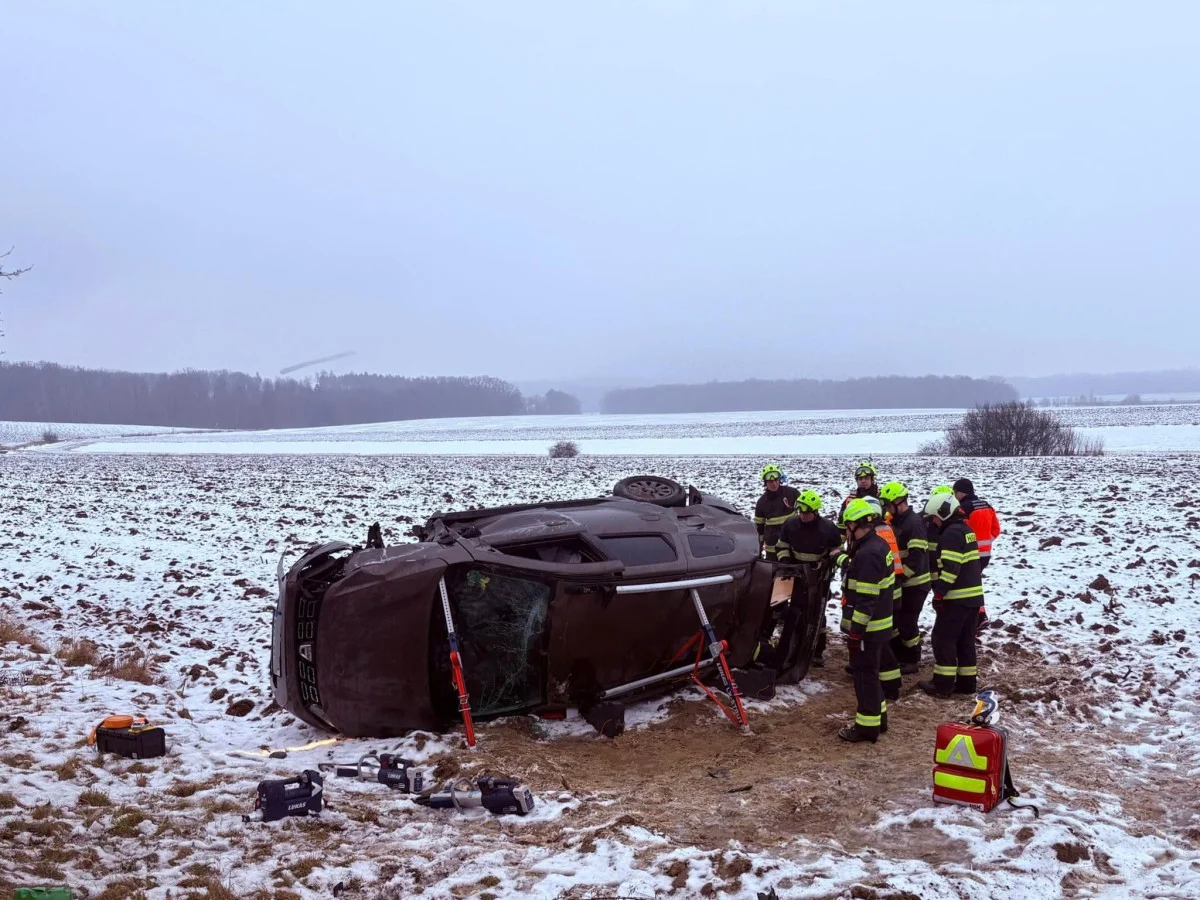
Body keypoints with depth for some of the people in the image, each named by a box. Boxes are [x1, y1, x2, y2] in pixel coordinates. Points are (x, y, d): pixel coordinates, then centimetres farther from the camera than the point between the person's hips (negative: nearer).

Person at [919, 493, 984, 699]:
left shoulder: (952, 532, -15)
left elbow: (950, 568, -22)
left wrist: (939, 593, -18)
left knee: (943, 638, -1)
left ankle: (943, 684, 1)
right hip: (973, 595, 10)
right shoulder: (964, 528, 16)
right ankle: (967, 682, 19)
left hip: (957, 597, -9)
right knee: (966, 640, 15)